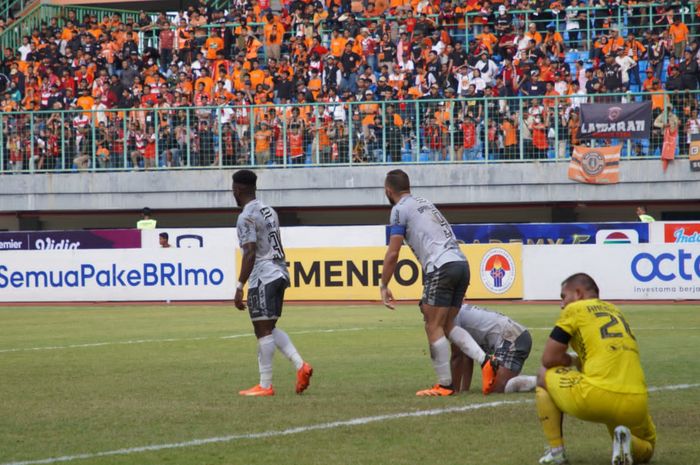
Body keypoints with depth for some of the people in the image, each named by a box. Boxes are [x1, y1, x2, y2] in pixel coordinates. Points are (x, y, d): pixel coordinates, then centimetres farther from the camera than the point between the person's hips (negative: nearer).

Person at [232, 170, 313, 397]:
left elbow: (250, 254, -19)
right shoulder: (269, 211, 17)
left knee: (263, 330, -4)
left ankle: (265, 385, -1)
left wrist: (239, 287, -19)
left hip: (262, 277, -9)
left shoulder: (247, 217, -12)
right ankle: (300, 365, 2)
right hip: (279, 273, 9)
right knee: (269, 328, 16)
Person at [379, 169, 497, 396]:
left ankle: (445, 385, -1)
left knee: (434, 328, -1)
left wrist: (384, 286, 5)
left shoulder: (400, 209, 2)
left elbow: (393, 254, -3)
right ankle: (485, 361, -3)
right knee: (447, 325, 14)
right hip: (462, 264, 8)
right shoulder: (424, 203, 27)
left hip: (442, 267, -8)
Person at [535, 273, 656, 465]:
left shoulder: (574, 309, 8)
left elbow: (549, 359, 7)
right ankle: (626, 442, -4)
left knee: (545, 375, 23)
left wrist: (572, 360, 24)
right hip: (636, 402, 5)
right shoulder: (615, 311, 27)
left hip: (597, 398, -5)